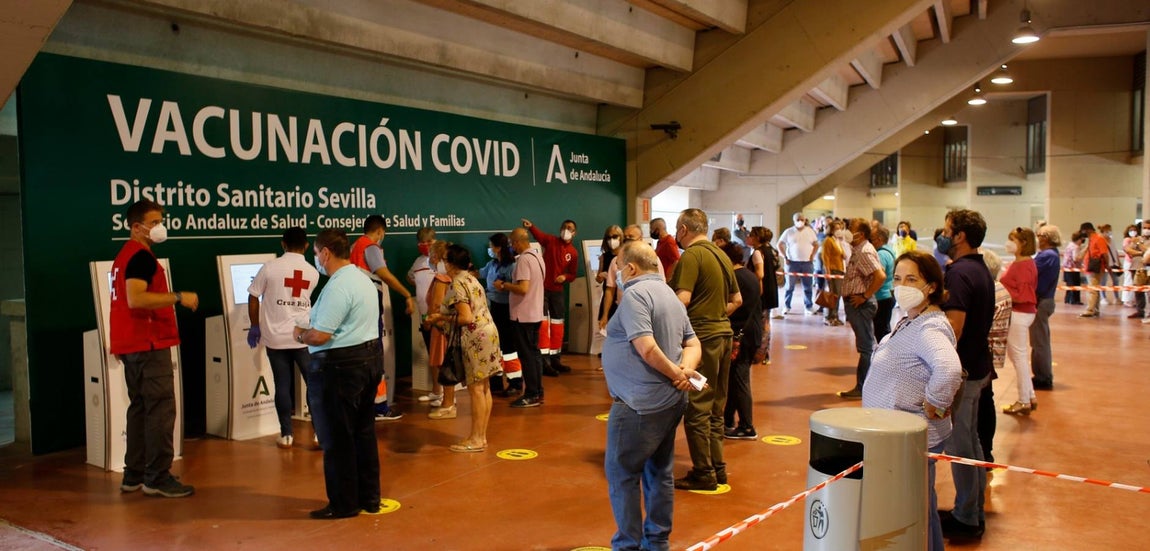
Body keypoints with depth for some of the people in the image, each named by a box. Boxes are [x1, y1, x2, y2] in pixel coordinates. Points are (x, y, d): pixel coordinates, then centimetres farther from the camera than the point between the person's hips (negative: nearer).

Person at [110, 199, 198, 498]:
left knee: (140, 407, 14)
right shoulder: (141, 256, -13)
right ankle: (157, 478, -6)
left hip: (131, 345, 11)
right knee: (161, 409, -8)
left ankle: (134, 475, 18)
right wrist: (178, 297, -23)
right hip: (148, 344, -11)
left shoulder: (124, 256, 19)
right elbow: (136, 299, -26)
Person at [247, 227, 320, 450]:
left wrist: (255, 326, 11)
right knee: (315, 383, 7)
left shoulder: (270, 268, -5)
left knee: (282, 385, 6)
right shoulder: (312, 273, 3)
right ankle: (320, 431, 5)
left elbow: (253, 298, -1)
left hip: (275, 337, 0)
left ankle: (286, 435, 11)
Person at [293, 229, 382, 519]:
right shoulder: (363, 278, 13)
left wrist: (300, 334, -1)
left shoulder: (337, 287, -19)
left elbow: (320, 336, -22)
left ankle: (344, 504, 11)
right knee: (364, 431, 16)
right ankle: (369, 497, 25)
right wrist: (308, 332, 18)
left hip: (344, 366, -10)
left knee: (339, 437, 2)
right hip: (371, 357, 10)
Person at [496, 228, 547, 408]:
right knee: (534, 353, 13)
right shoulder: (537, 256, 11)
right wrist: (509, 284, 15)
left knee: (526, 355, -3)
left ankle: (531, 396, 2)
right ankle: (538, 393, 19)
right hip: (536, 313, 9)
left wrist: (504, 285, -13)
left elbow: (523, 288, -27)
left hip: (523, 315, -9)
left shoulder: (524, 259, -18)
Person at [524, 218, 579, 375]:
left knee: (557, 325, 11)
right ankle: (544, 362, -5)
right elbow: (539, 234, -20)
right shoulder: (551, 241, -2)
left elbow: (573, 275, 9)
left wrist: (565, 277, -13)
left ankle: (555, 359, 22)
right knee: (543, 324, -6)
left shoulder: (573, 253, 5)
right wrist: (531, 226, -39)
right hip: (542, 288, -4)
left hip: (558, 291, 4)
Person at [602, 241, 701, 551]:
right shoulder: (669, 295, 15)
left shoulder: (635, 293, -14)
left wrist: (676, 373, -12)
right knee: (659, 472, 17)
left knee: (621, 474, 2)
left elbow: (647, 349, -24)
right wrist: (685, 370, -6)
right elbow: (693, 344, 12)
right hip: (669, 400, 10)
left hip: (641, 403, -9)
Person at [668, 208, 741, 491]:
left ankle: (703, 474, 3)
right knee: (715, 408, 16)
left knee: (697, 409, -2)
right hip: (723, 333, 9)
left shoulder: (691, 256, -13)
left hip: (701, 337, -9)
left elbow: (682, 299, -23)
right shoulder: (721, 254, 14)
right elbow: (736, 299, 19)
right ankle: (717, 468, 23)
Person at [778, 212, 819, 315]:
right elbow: (780, 244, 5)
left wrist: (812, 256, 2)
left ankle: (809, 307, 11)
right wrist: (785, 257, -3)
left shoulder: (810, 231, 7)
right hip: (792, 262, -2)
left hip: (807, 263, 2)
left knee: (807, 287, 4)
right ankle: (786, 307, 9)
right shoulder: (788, 232, 1)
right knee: (790, 286, 1)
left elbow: (816, 245, 14)